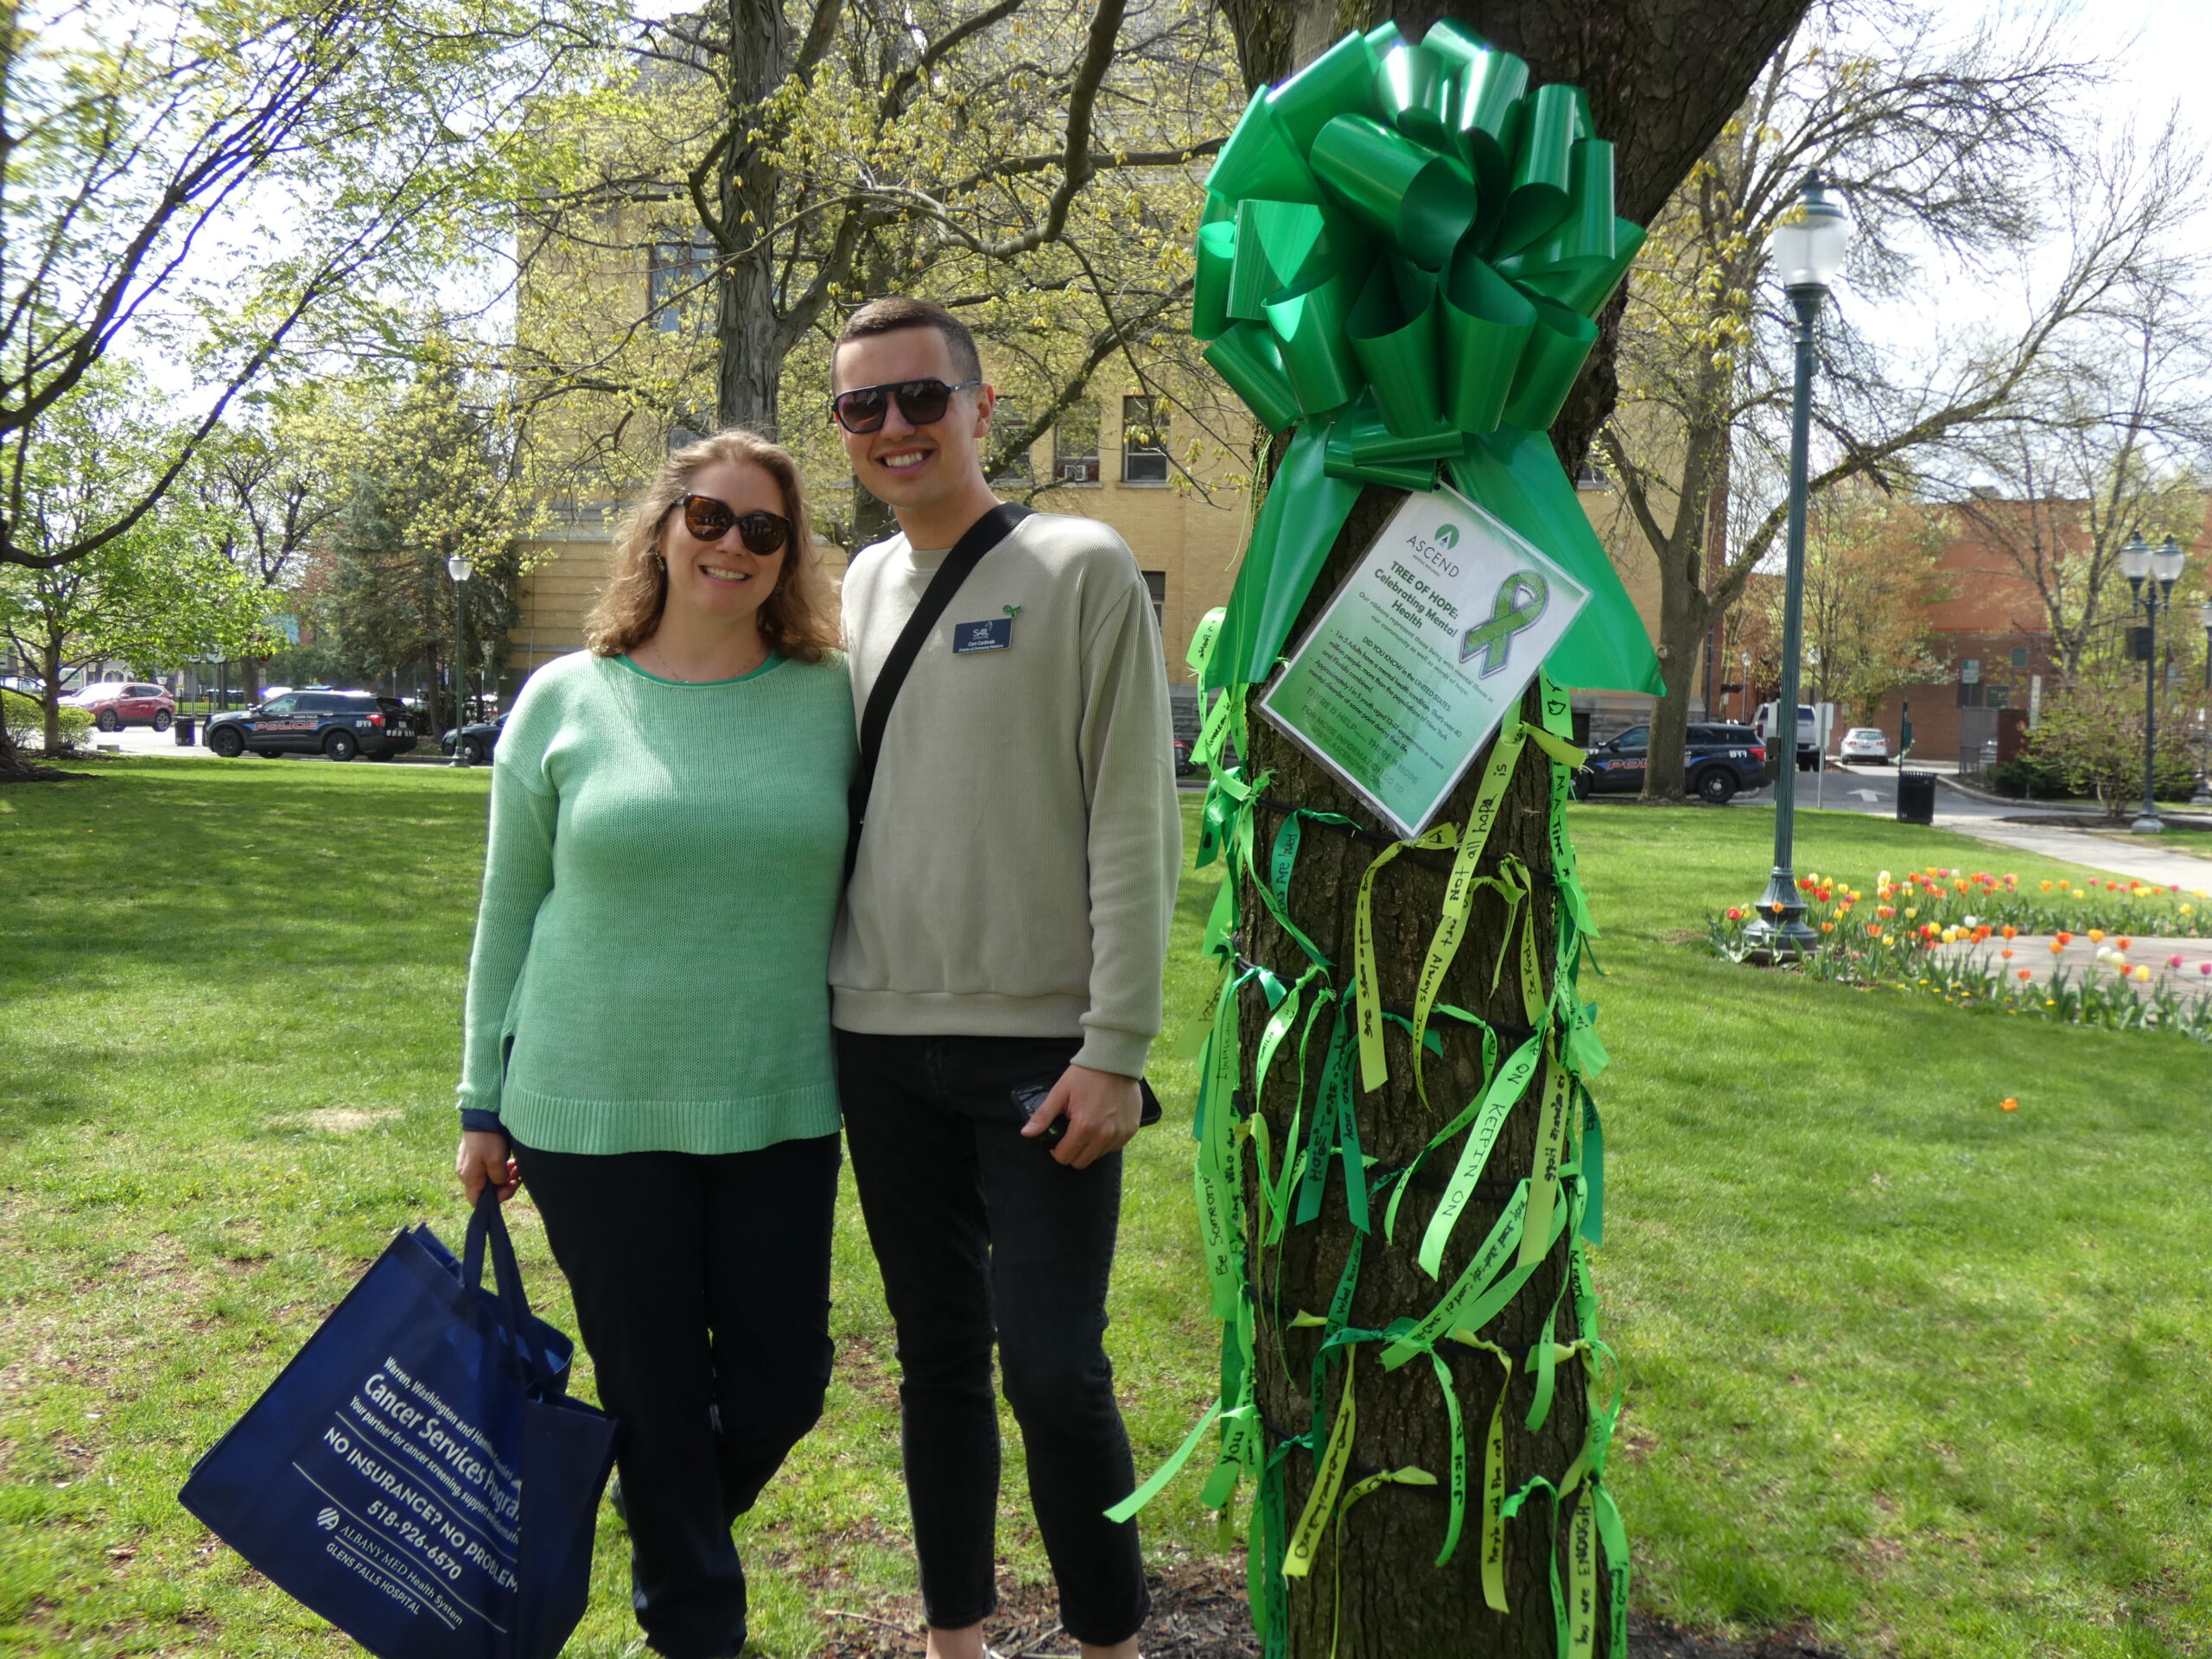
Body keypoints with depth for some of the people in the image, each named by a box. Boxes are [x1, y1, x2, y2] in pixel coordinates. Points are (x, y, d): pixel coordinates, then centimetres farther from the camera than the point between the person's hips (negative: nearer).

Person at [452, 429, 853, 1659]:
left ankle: (682, 1538, 41)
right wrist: (485, 1103, 6)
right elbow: (510, 910, 5)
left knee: (782, 1382, 8)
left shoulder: (832, 700, 2)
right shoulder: (566, 701, 0)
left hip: (778, 1110, 1)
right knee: (655, 1398, 8)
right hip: (592, 1110, -1)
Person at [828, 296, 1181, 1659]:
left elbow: (1136, 822, -9)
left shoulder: (1082, 572, -5)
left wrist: (1116, 1047, -14)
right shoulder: (856, 590, 11)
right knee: (939, 1359, 14)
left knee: (1052, 1368, -4)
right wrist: (818, 1010, 11)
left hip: (1040, 1045, -5)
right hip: (882, 1045, 5)